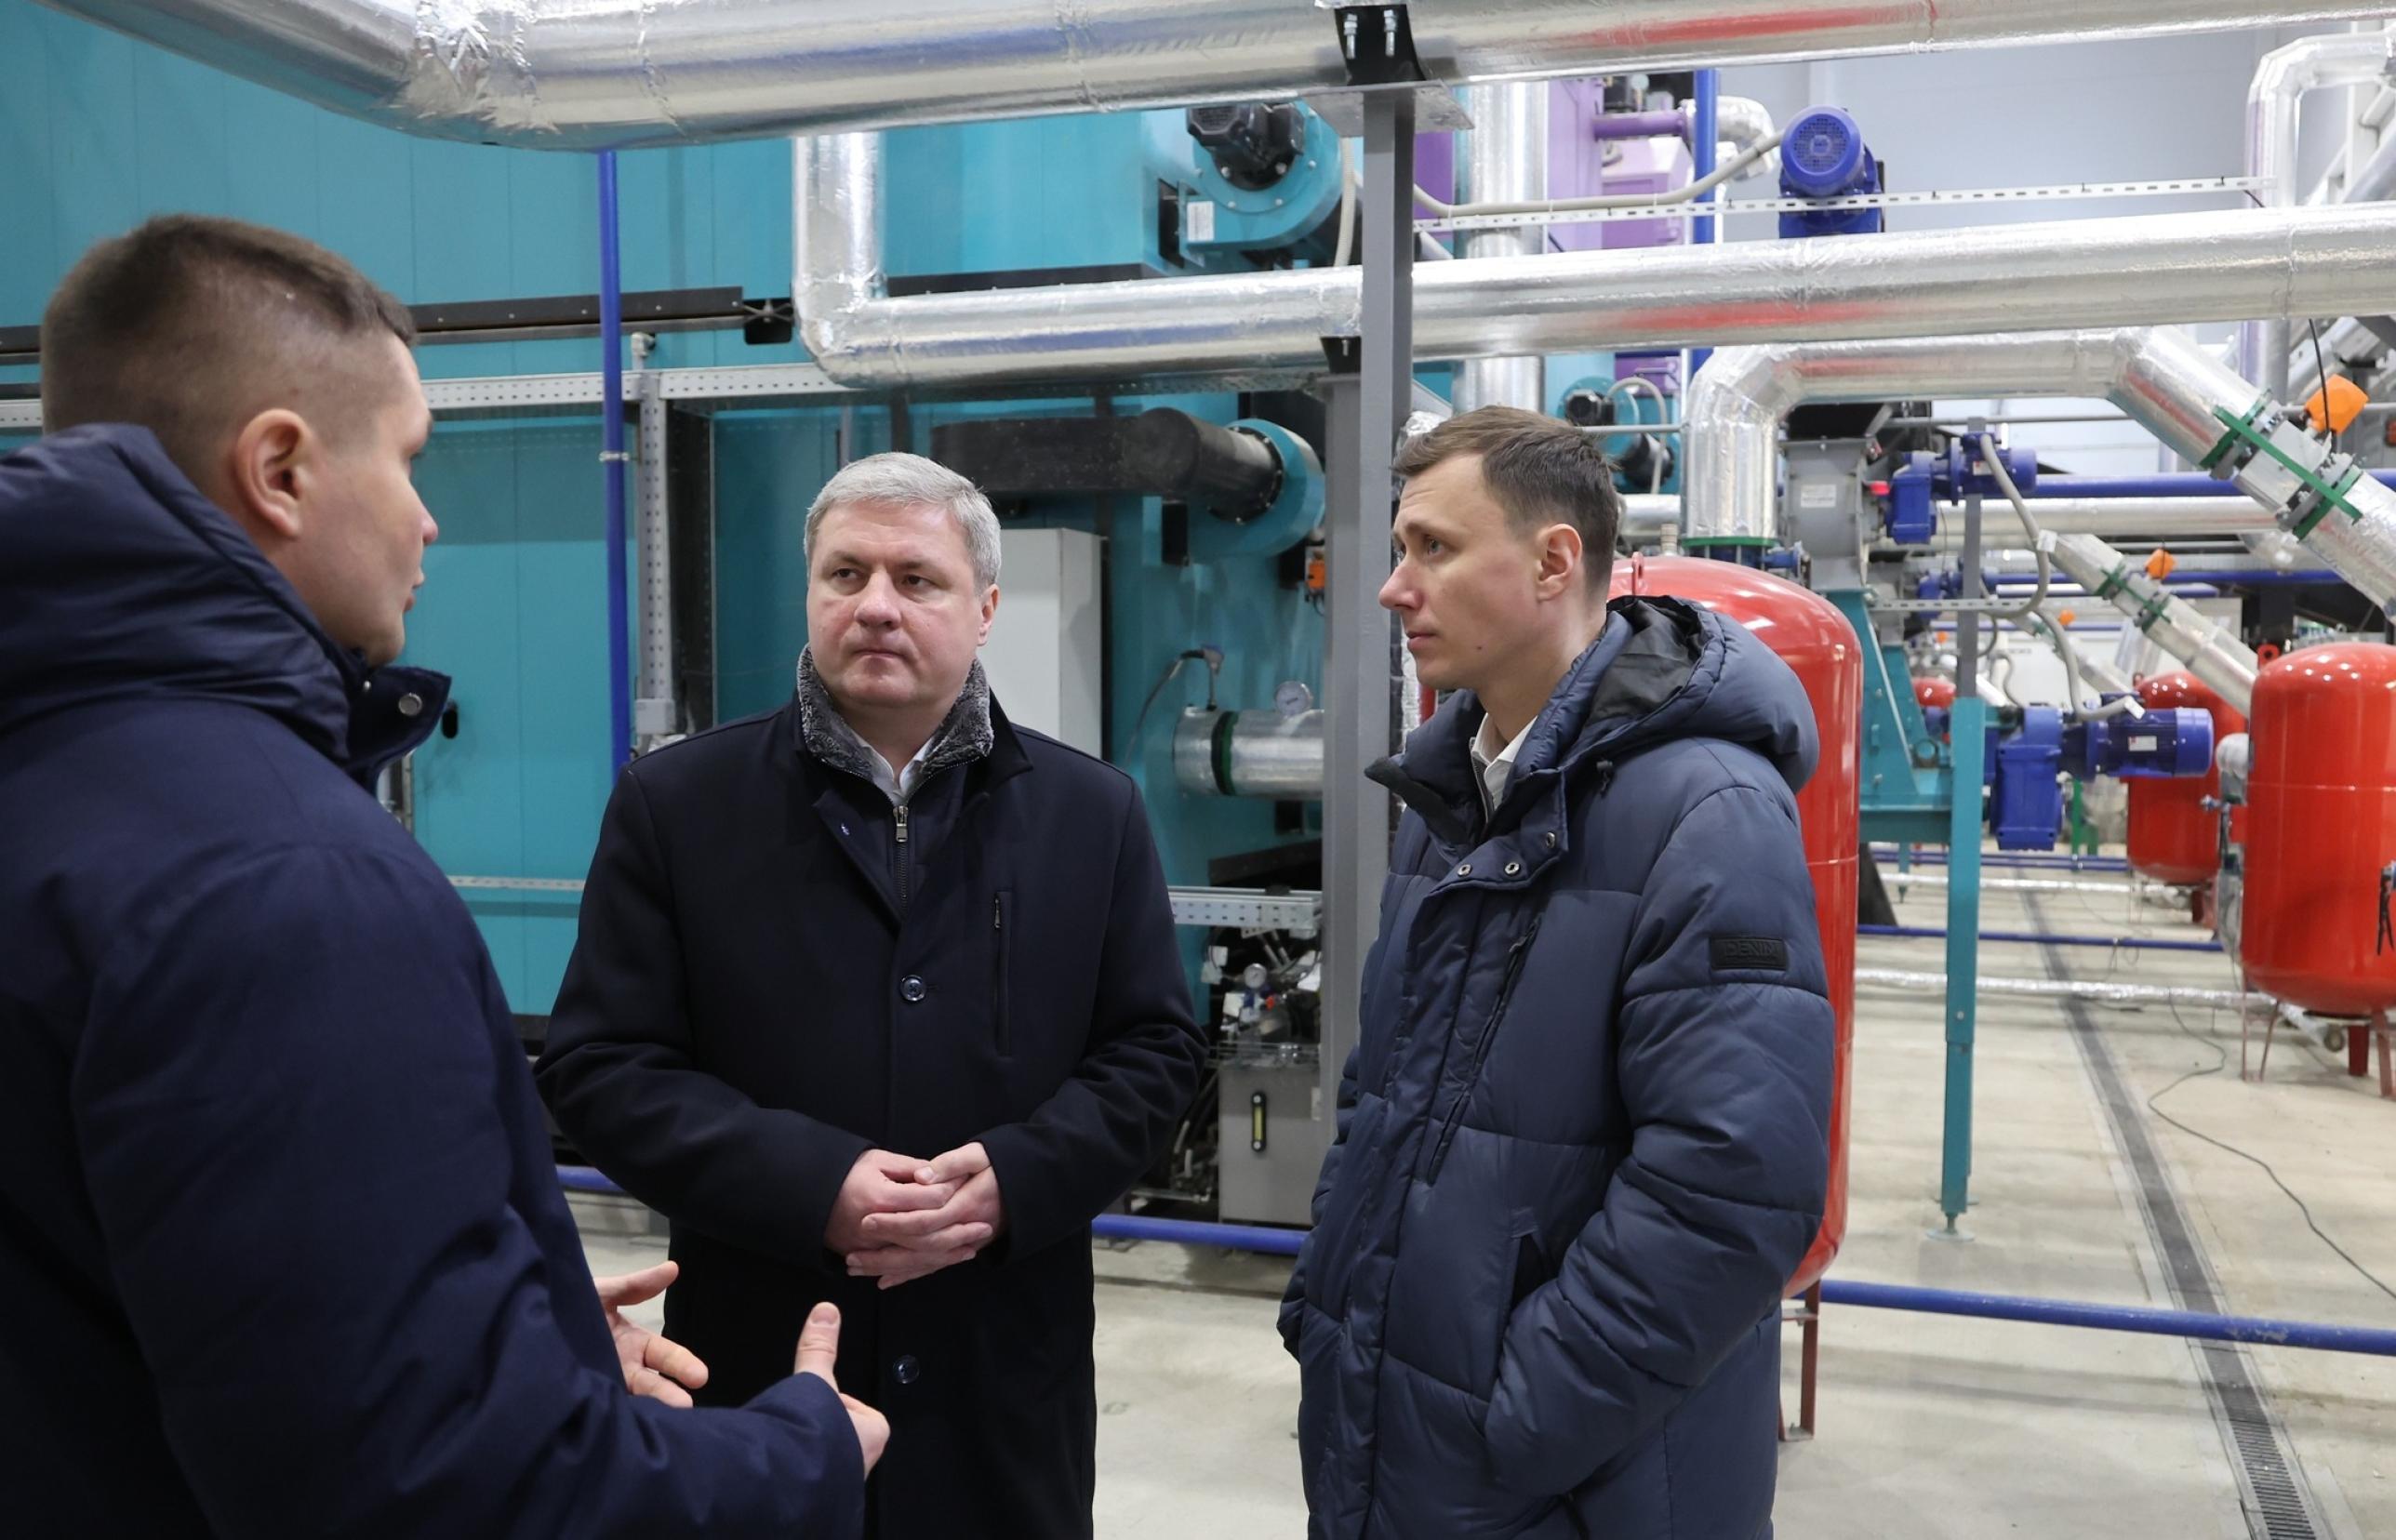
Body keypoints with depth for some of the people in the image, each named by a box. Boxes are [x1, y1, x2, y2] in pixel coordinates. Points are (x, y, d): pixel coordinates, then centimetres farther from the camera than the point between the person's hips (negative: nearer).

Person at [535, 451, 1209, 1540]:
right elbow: (599, 1065, -4)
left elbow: (1154, 1047, 3)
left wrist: (1016, 1178, -14)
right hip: (759, 1367, -1)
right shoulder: (675, 804, -1)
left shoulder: (1092, 810, 3)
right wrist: (814, 1187, -18)